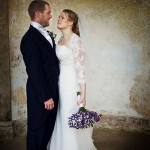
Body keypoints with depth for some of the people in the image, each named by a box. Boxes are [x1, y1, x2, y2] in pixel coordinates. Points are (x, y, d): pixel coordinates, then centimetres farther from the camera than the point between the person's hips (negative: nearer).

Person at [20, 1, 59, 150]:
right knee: (36, 131, 8)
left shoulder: (45, 35, 9)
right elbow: (34, 71, -21)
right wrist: (45, 97, -19)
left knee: (48, 129, 19)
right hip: (40, 95, -8)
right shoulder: (30, 38, -19)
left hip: (51, 91, 8)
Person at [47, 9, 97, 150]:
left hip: (71, 83, -7)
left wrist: (83, 95, -19)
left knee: (72, 122, 0)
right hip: (60, 83, 7)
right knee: (62, 120, 12)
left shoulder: (75, 39, -12)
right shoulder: (60, 40, 11)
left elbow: (80, 67, -16)